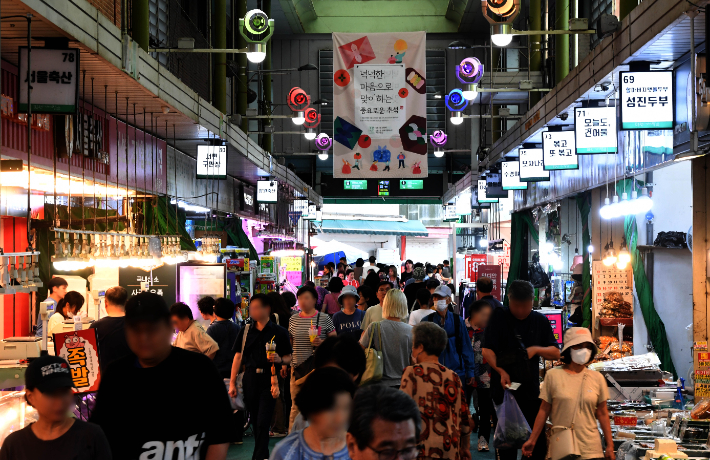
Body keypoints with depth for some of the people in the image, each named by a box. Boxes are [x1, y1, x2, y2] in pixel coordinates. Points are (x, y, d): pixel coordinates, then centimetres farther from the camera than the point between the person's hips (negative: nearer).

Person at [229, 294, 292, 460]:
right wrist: (232, 382, 3)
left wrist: (280, 359, -20)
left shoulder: (279, 332, 0)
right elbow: (238, 357, 7)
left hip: (269, 379, -3)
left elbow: (289, 357, 3)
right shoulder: (246, 331, 8)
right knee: (255, 421, 11)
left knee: (263, 422, -9)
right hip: (250, 379, 4)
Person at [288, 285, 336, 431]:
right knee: (296, 405, 5)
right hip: (297, 367, 3)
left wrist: (321, 343, -15)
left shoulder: (324, 319, 1)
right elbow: (288, 344, 18)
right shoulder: (293, 320, 10)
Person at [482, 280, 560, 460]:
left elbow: (556, 353, 11)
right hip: (504, 388, -2)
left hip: (531, 390, 2)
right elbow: (487, 350, -9)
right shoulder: (498, 317, -1)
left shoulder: (540, 321, 8)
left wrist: (536, 349, -8)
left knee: (539, 442, 3)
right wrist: (500, 371, -25)